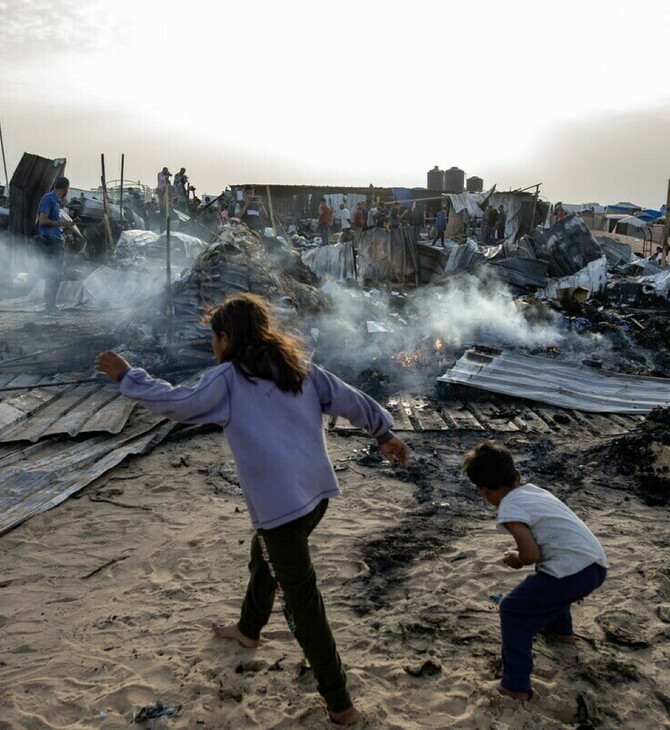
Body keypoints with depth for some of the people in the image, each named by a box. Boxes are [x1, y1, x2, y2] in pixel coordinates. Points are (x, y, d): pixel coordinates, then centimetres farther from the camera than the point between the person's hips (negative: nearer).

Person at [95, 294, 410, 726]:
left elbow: (177, 404, -5)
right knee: (265, 557, 32)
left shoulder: (229, 378, -8)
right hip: (316, 493, 8)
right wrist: (384, 432, 19)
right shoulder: (299, 367, 8)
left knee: (303, 603, 3)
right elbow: (349, 399, 8)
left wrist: (127, 376, 7)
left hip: (280, 503, -8)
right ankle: (249, 630, 55)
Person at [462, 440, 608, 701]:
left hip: (574, 573, -9)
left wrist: (517, 559, 5)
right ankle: (561, 630, 59)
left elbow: (531, 554, -16)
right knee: (548, 582, 38)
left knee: (513, 610, 1)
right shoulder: (533, 490, 15)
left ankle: (515, 686, 1)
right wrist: (523, 550, 22)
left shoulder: (509, 509, -10)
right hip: (597, 565, 9)